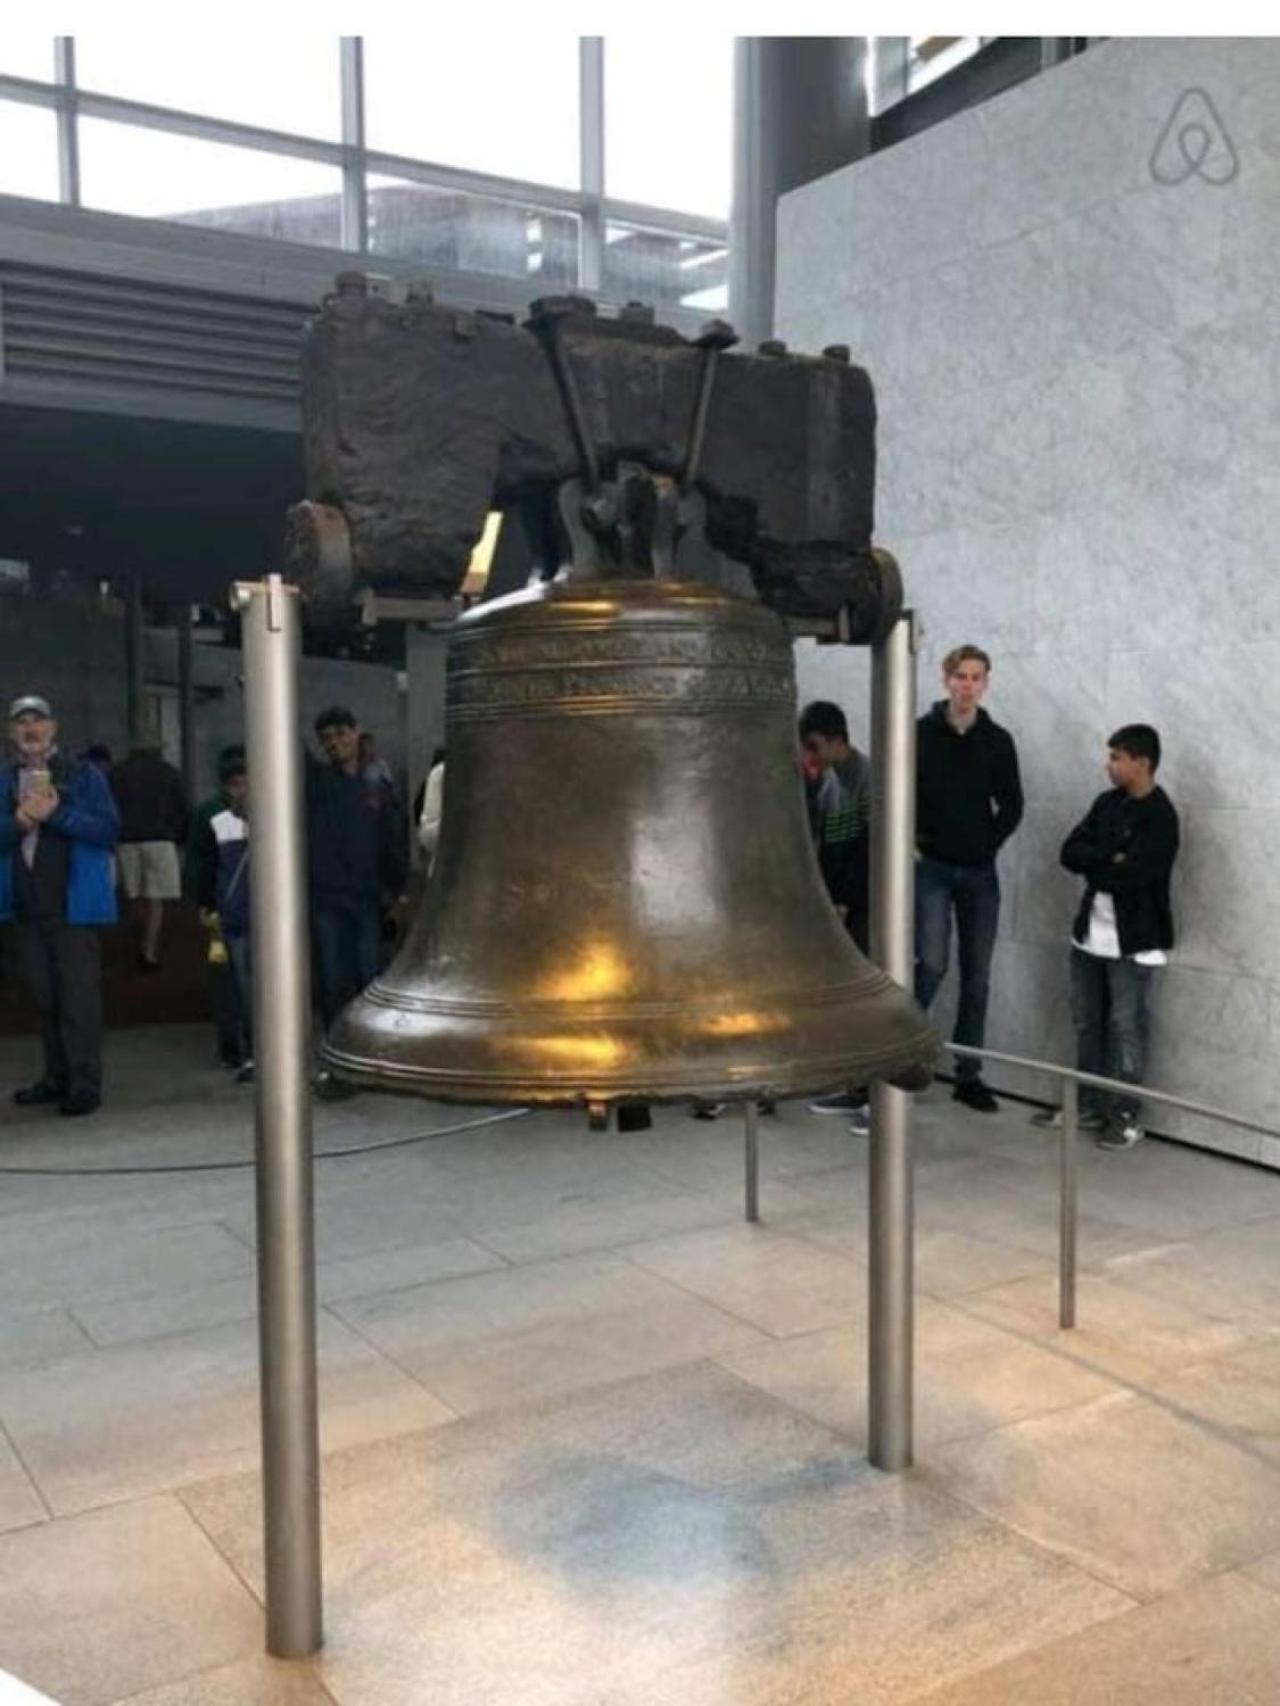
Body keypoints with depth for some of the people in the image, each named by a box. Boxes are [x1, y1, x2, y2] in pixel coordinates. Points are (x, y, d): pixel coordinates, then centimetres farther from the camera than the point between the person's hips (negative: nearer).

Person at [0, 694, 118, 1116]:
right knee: (45, 997, 13)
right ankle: (56, 1078, 23)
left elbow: (108, 829, -8)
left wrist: (57, 813, -17)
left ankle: (84, 1084, -3)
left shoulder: (84, 775, 1)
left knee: (78, 994, -7)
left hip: (74, 904, -5)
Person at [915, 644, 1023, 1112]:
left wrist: (988, 843, -2)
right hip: (932, 867, -3)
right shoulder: (921, 733, -3)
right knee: (932, 962, -15)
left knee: (977, 976, 5)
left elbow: (1011, 807, 9)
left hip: (980, 872, 3)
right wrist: (913, 844, -6)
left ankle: (969, 1076, 14)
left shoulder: (998, 741, 4)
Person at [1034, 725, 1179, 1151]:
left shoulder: (1160, 817, -14)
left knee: (1126, 1029, 0)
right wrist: (1110, 860, -14)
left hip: (1133, 941, -7)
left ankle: (1127, 1116, 10)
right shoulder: (1106, 803, 9)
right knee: (1087, 1024, 14)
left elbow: (1128, 876, -23)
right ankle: (1088, 1106, 25)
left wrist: (1095, 866, -6)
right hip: (1090, 934, 7)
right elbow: (1069, 852, 0)